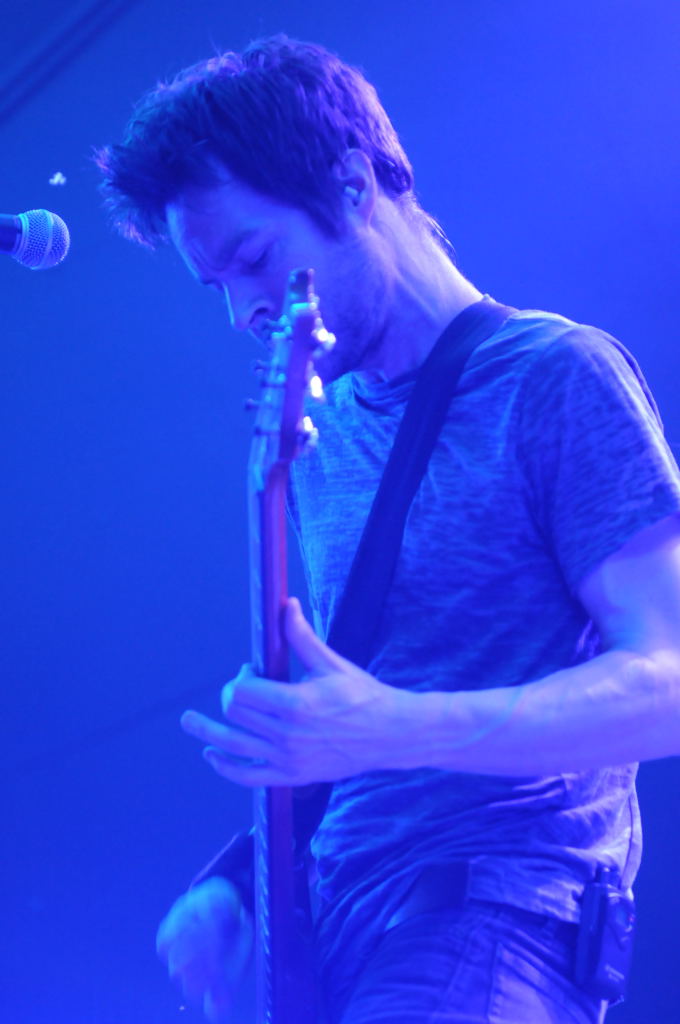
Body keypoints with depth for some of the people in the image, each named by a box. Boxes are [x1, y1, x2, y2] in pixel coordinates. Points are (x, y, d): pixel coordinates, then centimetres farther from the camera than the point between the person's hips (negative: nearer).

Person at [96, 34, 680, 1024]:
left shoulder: (553, 378, -5)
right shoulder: (318, 432, 16)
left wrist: (397, 731, -25)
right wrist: (237, 885, 5)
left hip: (495, 910, -7)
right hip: (333, 937, 7)